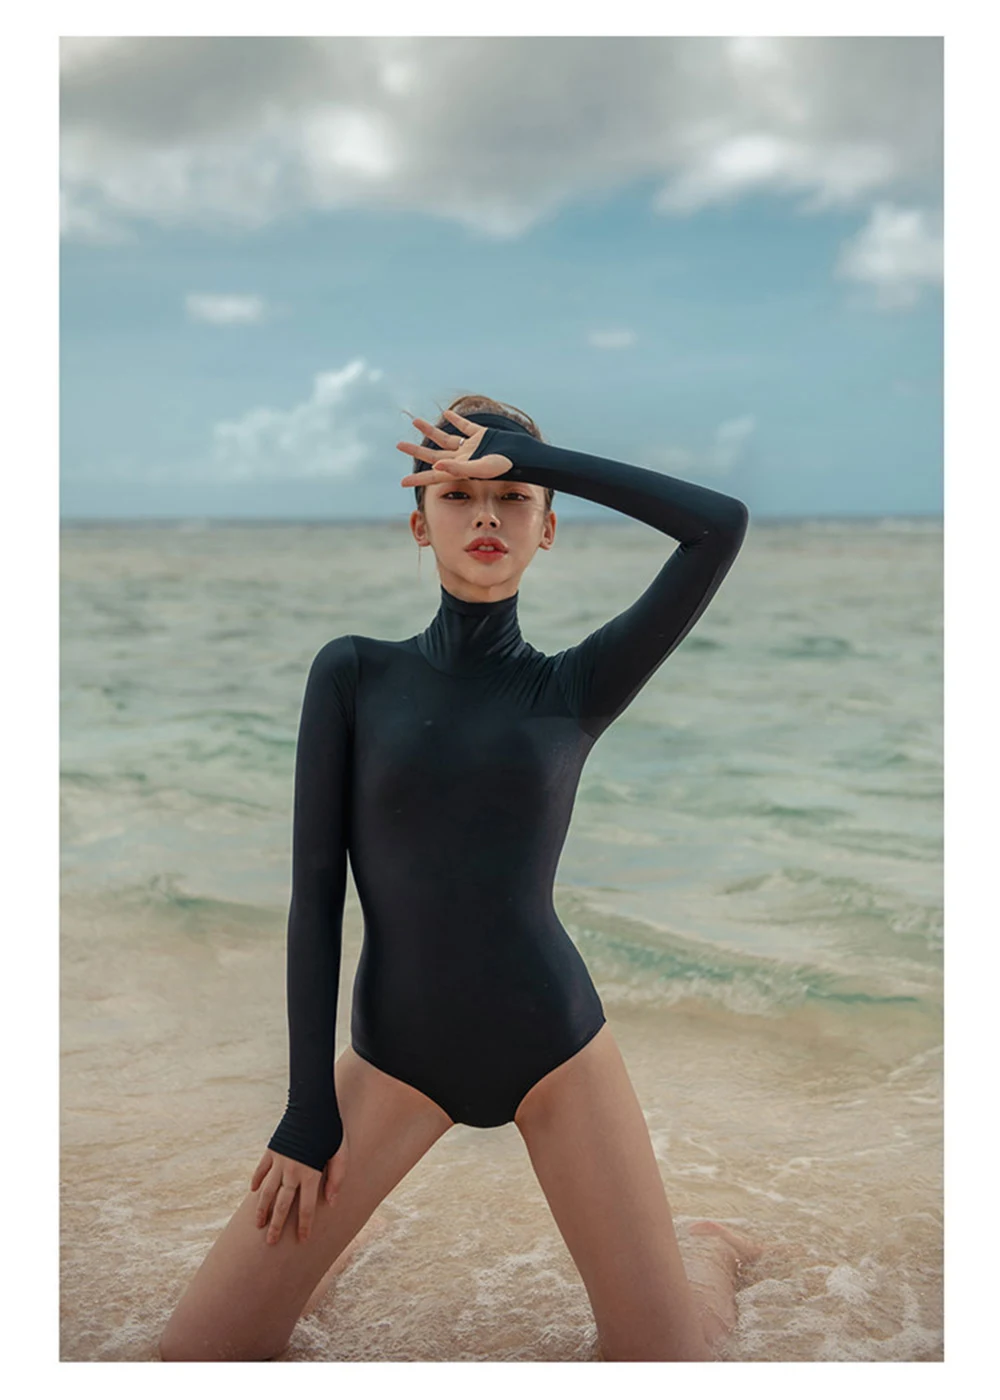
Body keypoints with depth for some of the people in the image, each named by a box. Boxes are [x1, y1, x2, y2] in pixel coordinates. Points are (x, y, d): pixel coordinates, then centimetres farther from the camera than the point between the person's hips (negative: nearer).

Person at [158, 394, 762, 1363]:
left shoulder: (579, 686, -1)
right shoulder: (353, 674, -2)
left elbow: (722, 525, -13)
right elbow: (315, 888, -4)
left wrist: (528, 456, -11)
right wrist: (308, 1105, -6)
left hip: (555, 1046, 0)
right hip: (394, 1055, 1)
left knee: (667, 1360, 1)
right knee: (198, 1352, -2)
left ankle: (712, 1252, 35)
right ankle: (327, 1223, 29)